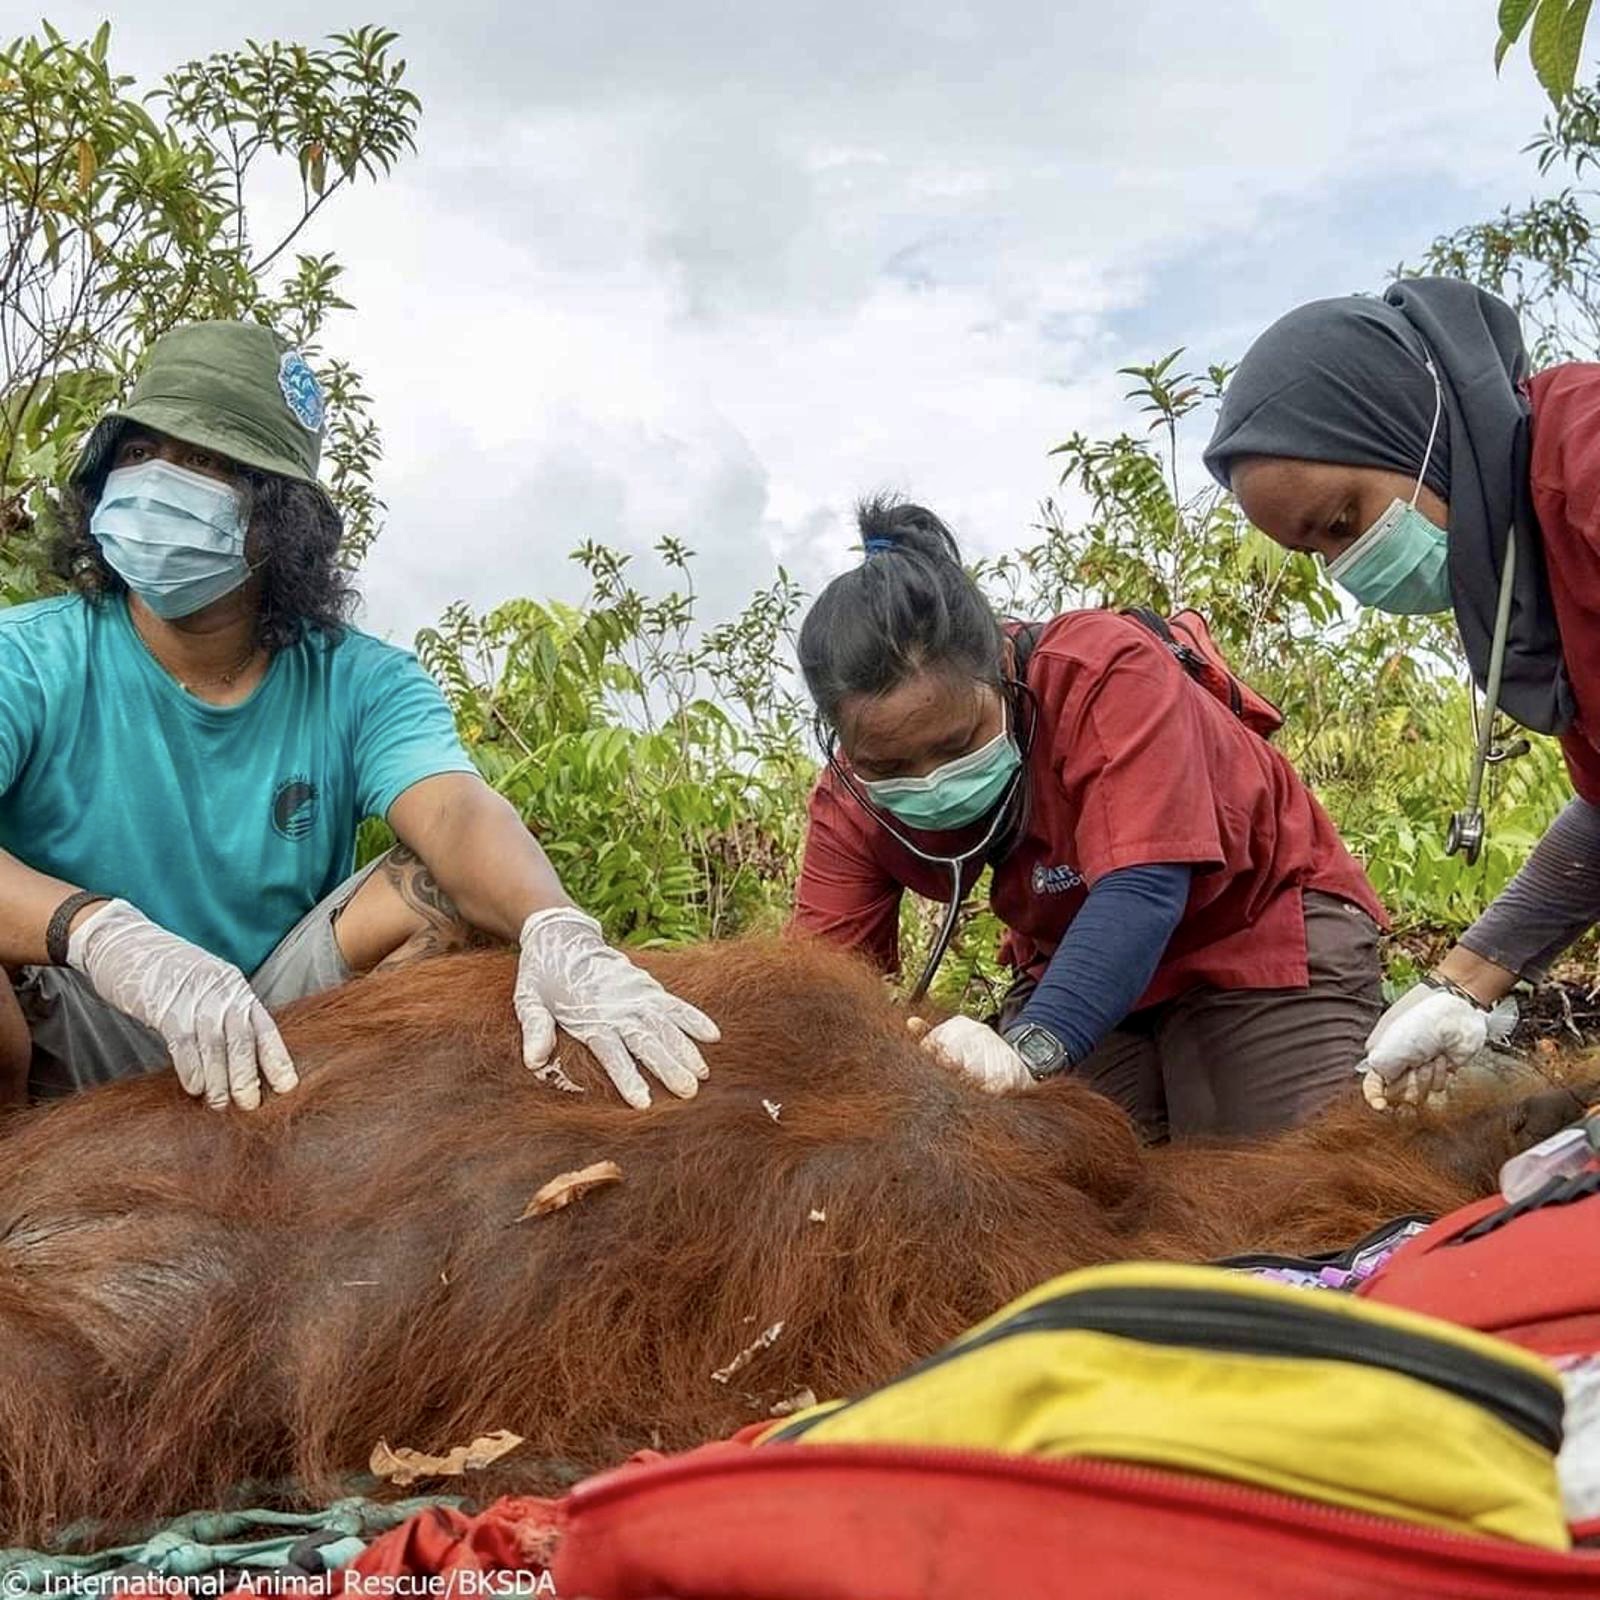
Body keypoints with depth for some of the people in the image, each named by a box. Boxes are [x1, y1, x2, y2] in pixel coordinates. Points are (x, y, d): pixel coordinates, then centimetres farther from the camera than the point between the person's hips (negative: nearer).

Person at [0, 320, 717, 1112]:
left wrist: (557, 932, -48)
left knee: (449, 886, -19)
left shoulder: (361, 684, -5)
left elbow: (458, 811, -25)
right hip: (66, 1043, -2)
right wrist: (103, 933, -49)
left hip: (268, 1040, 2)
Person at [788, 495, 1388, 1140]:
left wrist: (1031, 1045, -57)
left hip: (1262, 919, -4)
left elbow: (1144, 885, -43)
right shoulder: (852, 803, -18)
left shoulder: (1105, 670, -33)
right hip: (1075, 963, 4)